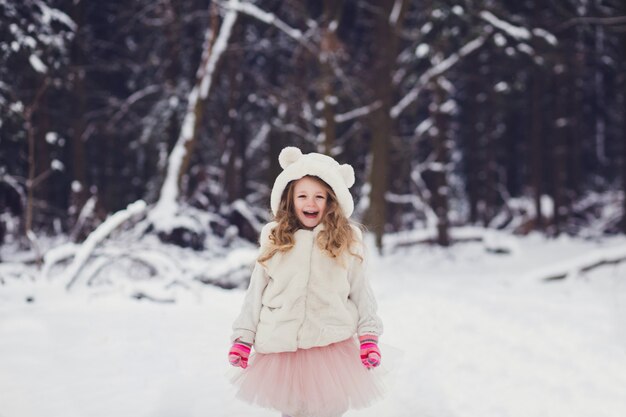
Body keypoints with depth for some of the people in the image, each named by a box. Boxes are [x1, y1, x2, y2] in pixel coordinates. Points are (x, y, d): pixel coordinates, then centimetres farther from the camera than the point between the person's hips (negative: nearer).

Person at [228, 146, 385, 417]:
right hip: (282, 347, 1)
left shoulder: (346, 242, 1)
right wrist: (243, 337, 4)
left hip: (332, 346, -1)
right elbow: (256, 292, 5)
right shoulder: (274, 242, 2)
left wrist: (369, 336, -1)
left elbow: (361, 292, 4)